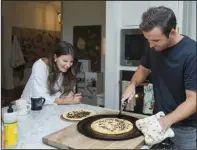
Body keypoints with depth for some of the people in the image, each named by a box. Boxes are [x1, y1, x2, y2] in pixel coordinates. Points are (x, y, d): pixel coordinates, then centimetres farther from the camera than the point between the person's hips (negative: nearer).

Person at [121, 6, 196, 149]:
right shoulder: (154, 47, -5)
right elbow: (143, 69, 12)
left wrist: (167, 121, -32)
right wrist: (132, 84, -6)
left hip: (184, 128, -5)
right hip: (158, 120, 5)